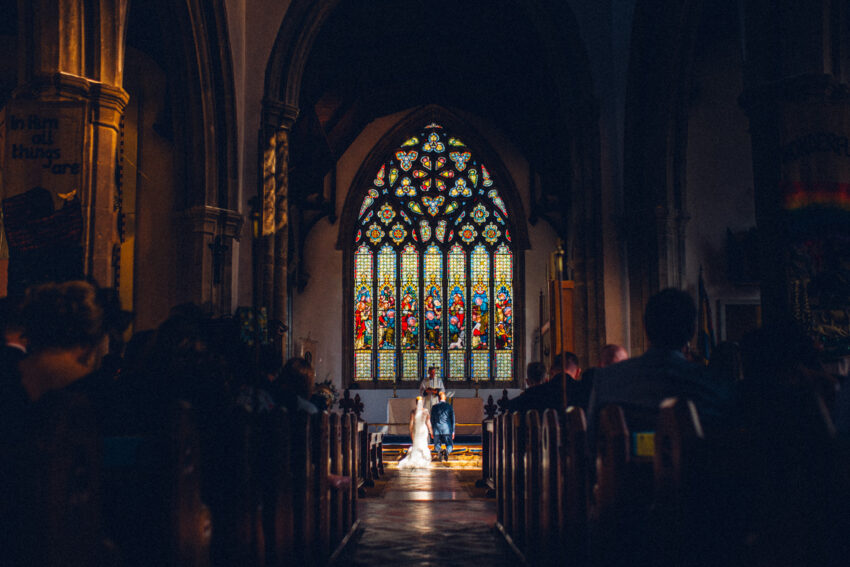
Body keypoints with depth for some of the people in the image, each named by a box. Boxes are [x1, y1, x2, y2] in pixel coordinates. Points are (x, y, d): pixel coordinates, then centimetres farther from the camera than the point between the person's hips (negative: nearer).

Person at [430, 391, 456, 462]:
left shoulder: (434, 407, 5)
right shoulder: (449, 406, 3)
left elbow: (432, 420, 8)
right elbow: (452, 419, 4)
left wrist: (432, 431, 15)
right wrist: (453, 431, 9)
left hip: (437, 429, 1)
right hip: (447, 429, -1)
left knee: (437, 446, 14)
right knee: (449, 446, 10)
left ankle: (439, 451, -23)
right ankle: (447, 451, -28)